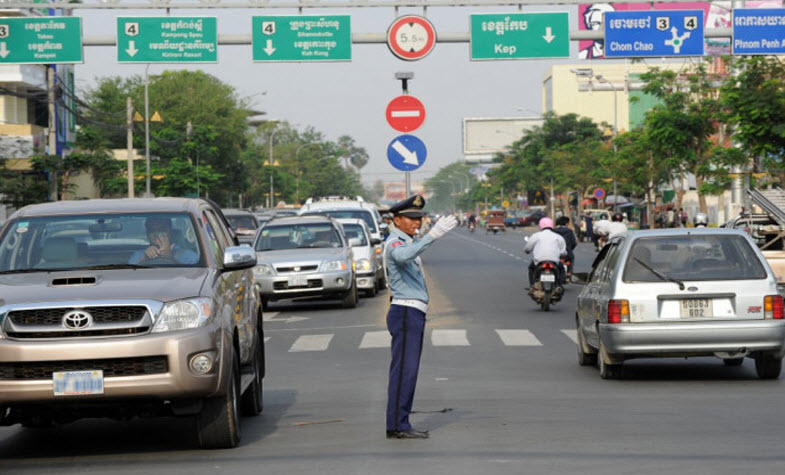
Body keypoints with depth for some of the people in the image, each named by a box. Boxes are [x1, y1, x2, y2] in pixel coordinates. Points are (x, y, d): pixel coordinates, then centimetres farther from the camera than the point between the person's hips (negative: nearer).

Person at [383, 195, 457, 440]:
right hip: (405, 312, -10)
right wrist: (432, 235, -46)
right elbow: (402, 255, -38)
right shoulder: (395, 243, -14)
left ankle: (400, 425, 13)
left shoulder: (407, 242, 19)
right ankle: (397, 426, -12)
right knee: (404, 371, -11)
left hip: (413, 315, 10)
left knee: (407, 371, 10)